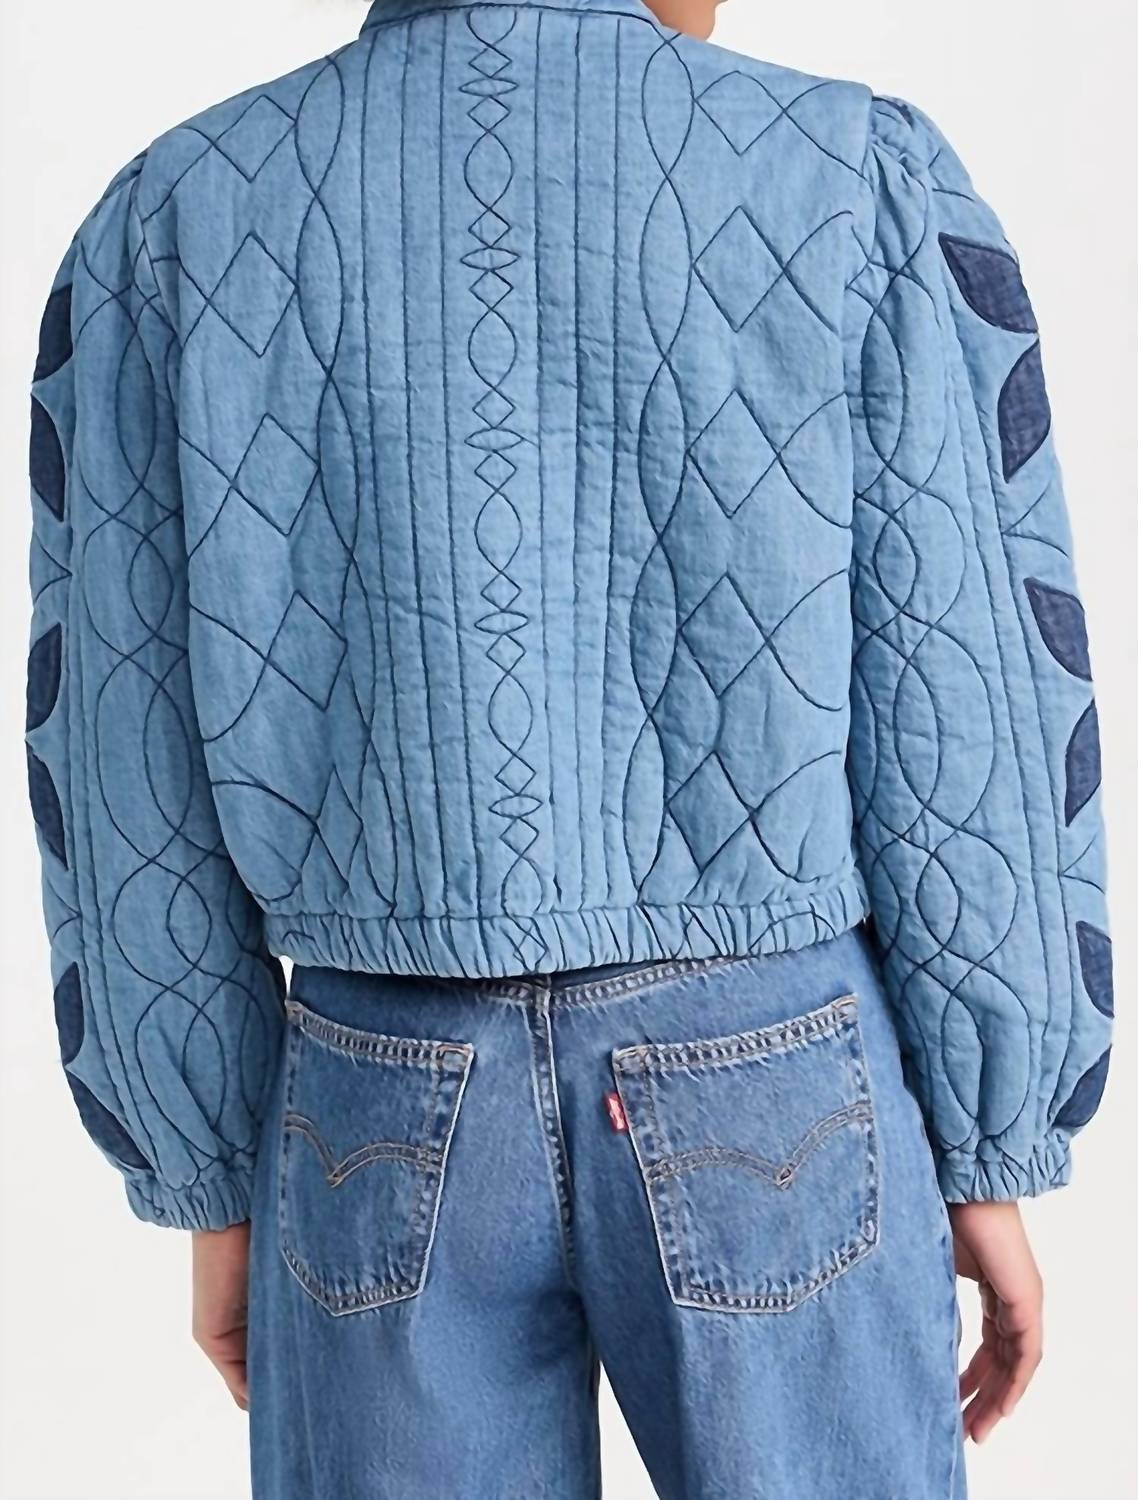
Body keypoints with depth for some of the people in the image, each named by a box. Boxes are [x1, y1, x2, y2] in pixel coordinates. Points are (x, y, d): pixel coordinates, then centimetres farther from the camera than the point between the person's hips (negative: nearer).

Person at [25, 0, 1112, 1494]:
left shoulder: (173, 220, -2)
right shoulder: (868, 182, -7)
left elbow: (138, 771, -2)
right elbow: (972, 727, -7)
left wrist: (215, 1185, 9)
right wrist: (994, 1162, 4)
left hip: (391, 1114, 2)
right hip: (771, 1095, -1)